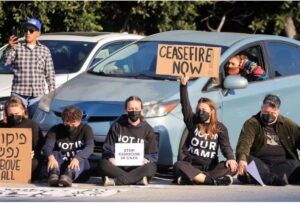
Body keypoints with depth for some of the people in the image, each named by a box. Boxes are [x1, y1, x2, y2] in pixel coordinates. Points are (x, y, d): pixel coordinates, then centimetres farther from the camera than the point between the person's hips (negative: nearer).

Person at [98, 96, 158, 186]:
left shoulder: (147, 129, 11)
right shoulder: (117, 127, 12)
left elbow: (153, 155, 8)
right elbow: (107, 148, 9)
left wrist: (146, 159, -16)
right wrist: (111, 158, -15)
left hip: (138, 167, 0)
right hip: (118, 167, 0)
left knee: (151, 167, -34)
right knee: (103, 164, -31)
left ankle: (115, 181, -39)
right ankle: (138, 179, -39)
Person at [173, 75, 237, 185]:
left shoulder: (220, 128, 6)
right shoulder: (193, 122, 6)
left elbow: (226, 146, -7)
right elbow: (185, 106, -6)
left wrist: (231, 158, -29)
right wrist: (183, 85, -18)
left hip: (211, 167, 0)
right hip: (192, 166, 0)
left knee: (232, 167, -27)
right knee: (178, 166, -33)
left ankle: (192, 179, -38)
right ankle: (214, 180, -41)